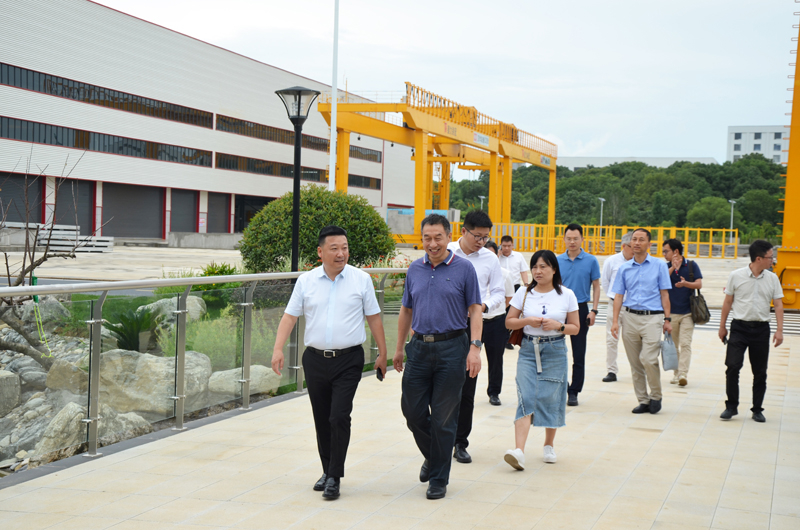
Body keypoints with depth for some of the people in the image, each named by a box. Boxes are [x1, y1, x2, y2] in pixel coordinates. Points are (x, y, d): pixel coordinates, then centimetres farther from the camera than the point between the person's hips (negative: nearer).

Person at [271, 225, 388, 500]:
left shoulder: (361, 279, 1)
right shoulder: (306, 281, 4)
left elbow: (373, 317, 6)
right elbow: (290, 315, 3)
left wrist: (382, 354, 6)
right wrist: (278, 349, -9)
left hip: (348, 360, -2)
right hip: (315, 359, 3)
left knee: (339, 417, -11)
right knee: (321, 420, 11)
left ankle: (334, 478, -3)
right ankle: (328, 470, 27)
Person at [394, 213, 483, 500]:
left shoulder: (463, 269, -3)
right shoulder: (415, 269, 9)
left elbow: (475, 310, -4)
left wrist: (475, 347, -14)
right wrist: (399, 348, 17)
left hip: (451, 349, -4)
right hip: (419, 347, 4)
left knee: (443, 418, 1)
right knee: (413, 412, 5)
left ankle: (438, 479, 13)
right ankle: (432, 456, 32)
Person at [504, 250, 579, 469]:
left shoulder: (567, 295, 2)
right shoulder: (524, 293, 4)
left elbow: (575, 328, 5)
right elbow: (509, 322, 7)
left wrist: (558, 325, -14)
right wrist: (527, 321, -11)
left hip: (555, 351, 0)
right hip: (528, 350, 0)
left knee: (551, 399, 3)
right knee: (526, 398, -12)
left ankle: (549, 445, 25)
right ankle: (519, 450, -21)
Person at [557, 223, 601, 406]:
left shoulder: (591, 261, 0)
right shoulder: (557, 261, 4)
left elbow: (596, 287, 4)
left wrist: (593, 310, -6)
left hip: (580, 309, -1)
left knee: (579, 355, 3)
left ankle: (574, 392, 11)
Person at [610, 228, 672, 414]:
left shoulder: (659, 266, 5)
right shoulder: (624, 268, 11)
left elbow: (664, 294, 5)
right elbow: (618, 296, 10)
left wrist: (667, 319, -1)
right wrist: (615, 321, 1)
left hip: (652, 317, -3)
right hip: (630, 317, 3)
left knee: (648, 359, -17)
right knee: (635, 363, 5)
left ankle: (656, 396, 3)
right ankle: (643, 400, 15)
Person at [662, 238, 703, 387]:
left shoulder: (691, 265, 2)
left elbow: (699, 284, -5)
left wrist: (686, 284, -23)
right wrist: (673, 268, -19)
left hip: (688, 312, -2)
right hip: (671, 312, 2)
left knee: (685, 343, -12)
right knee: (673, 345, 7)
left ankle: (683, 374, -16)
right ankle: (676, 373, 16)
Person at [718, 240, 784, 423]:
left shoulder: (772, 278, 3)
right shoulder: (736, 276, -3)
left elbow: (778, 305, 5)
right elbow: (728, 302, 5)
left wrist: (779, 330, -4)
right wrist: (722, 326, 8)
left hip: (761, 329, 2)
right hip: (740, 327, -2)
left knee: (760, 372, 6)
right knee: (733, 366, -11)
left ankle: (757, 409, 18)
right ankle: (731, 406, 3)